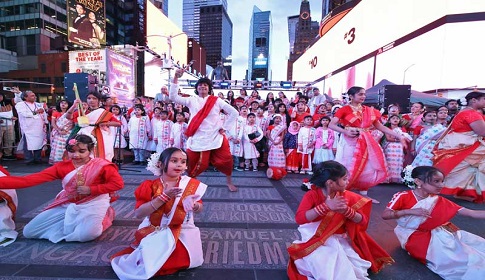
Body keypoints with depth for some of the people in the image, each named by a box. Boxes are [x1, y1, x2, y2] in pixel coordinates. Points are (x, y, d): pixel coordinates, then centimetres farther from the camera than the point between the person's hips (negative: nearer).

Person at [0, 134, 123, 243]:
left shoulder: (101, 165, -16)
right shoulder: (62, 167, -5)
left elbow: (118, 183, -17)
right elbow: (29, 179, -12)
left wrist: (91, 189, -21)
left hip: (92, 204, -5)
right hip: (67, 205, 5)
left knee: (87, 234, -31)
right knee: (29, 231, 2)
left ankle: (100, 217, 4)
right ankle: (74, 223, 15)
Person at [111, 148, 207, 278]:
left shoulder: (190, 184, -5)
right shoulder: (150, 186, -8)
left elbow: (199, 209, 3)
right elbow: (139, 213, -15)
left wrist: (193, 205, -23)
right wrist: (164, 197, -25)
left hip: (182, 232, 1)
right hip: (154, 232, -1)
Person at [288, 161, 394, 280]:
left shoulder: (347, 196, -2)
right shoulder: (312, 195, -15)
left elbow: (363, 221, -3)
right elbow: (299, 218, -29)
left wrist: (346, 210, -24)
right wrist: (326, 206, -35)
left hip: (341, 240, 4)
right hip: (317, 240, -4)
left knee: (357, 267, -13)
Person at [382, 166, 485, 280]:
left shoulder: (438, 200, 0)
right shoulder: (403, 196, -15)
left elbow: (471, 213, -2)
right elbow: (385, 215, -20)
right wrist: (409, 211, -28)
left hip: (436, 233, 6)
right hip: (415, 236, -6)